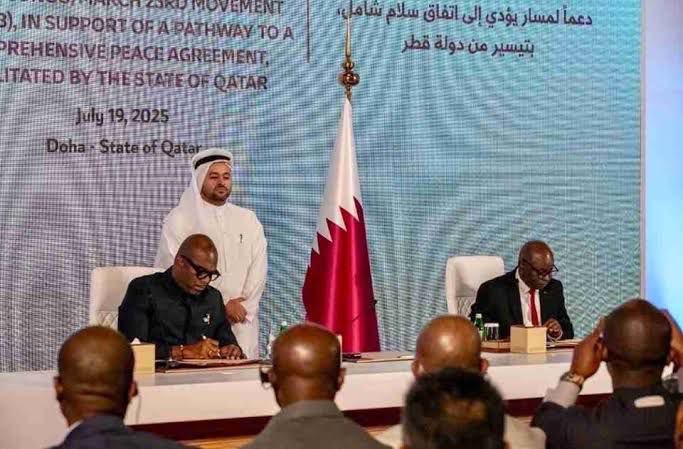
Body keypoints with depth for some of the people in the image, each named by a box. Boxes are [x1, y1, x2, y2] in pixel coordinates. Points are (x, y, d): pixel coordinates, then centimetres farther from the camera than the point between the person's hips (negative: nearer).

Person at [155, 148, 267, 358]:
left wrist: (243, 305, -6)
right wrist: (222, 304, -9)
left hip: (242, 324, 3)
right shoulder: (179, 220, 3)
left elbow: (258, 267, 10)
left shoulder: (248, 220, 17)